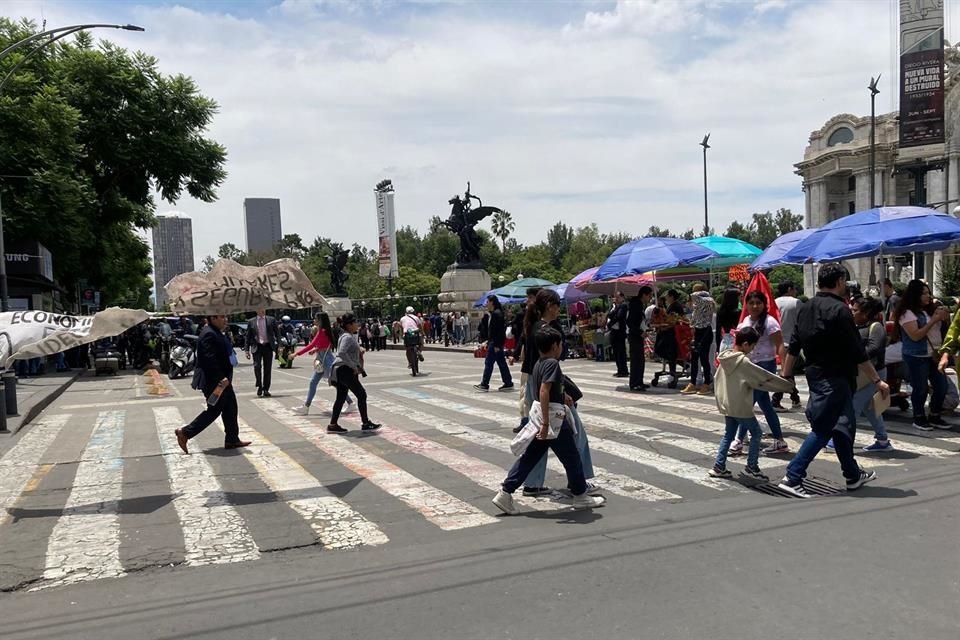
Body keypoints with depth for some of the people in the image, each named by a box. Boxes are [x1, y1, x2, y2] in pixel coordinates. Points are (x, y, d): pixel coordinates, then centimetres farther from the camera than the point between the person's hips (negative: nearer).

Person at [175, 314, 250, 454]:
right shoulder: (209, 335, -21)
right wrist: (221, 379, -26)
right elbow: (209, 360, -27)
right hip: (214, 381, -11)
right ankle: (185, 433, 6)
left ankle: (232, 440, 20)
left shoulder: (216, 333, 13)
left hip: (221, 380, 11)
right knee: (213, 411, -3)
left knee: (230, 408, 13)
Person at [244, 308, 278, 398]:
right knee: (257, 366, -14)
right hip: (257, 347, -1)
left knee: (267, 369, 3)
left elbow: (277, 333, 7)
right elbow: (248, 336, 8)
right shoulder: (251, 322, 6)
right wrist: (247, 349, 3)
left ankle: (266, 389, 12)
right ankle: (259, 386, 5)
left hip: (268, 346, 1)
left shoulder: (271, 320, 6)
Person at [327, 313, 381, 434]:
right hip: (345, 370, -10)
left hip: (342, 370, 10)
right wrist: (354, 366, -24)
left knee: (341, 397, 11)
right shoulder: (347, 337, -15)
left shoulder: (350, 336, 17)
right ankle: (366, 423, 3)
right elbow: (342, 353, -29)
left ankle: (333, 425, 13)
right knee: (361, 394, -3)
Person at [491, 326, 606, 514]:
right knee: (571, 457, 8)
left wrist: (564, 395, 40)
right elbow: (544, 391, -26)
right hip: (554, 419, -8)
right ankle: (580, 496, 22)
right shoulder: (552, 363, -16)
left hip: (542, 418, 8)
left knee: (530, 457, 10)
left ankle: (505, 492, 6)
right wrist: (546, 422, -28)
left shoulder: (538, 364, 11)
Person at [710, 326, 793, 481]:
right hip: (741, 406, -7)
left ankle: (719, 467, 15)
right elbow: (764, 377, -11)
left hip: (726, 405, 7)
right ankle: (751, 468, 10)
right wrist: (788, 384, 0)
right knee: (755, 432, 8)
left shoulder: (724, 358, 3)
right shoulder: (744, 362, -17)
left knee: (728, 434, 17)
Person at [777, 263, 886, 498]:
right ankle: (792, 478, -9)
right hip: (835, 379, -9)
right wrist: (877, 381, -9)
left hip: (815, 374, 9)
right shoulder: (839, 310, -15)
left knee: (844, 425, 19)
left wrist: (786, 376, 18)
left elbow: (793, 346, 12)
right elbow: (857, 352, -16)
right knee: (822, 430, -6)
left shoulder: (806, 308, 8)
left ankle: (853, 475, 31)